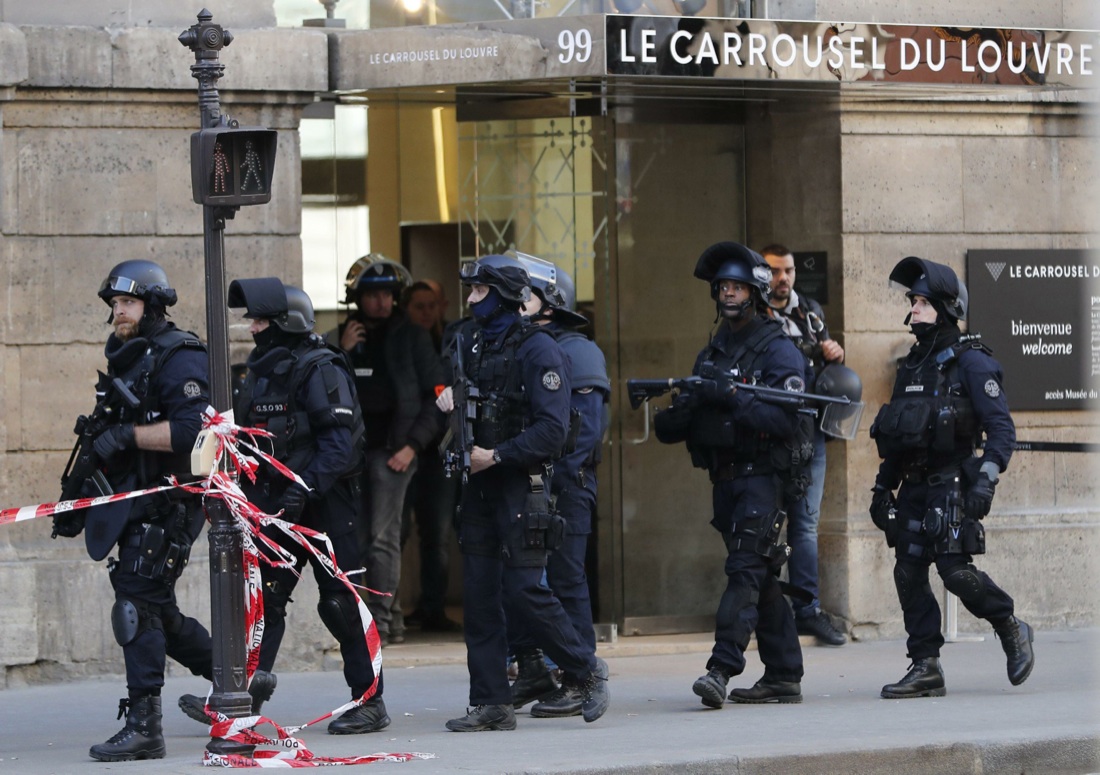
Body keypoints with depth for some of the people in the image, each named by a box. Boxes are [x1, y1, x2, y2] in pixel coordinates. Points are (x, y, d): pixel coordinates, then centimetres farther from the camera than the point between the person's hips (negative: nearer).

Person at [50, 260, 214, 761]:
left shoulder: (179, 358, -11)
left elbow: (191, 429, -25)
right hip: (134, 505, 10)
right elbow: (111, 444, 25)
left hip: (167, 506, -10)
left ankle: (143, 725, -14)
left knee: (137, 604, -14)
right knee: (157, 612, 14)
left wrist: (126, 435, -25)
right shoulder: (125, 360, 18)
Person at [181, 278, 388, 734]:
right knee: (261, 595, -1)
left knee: (340, 602, -3)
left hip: (325, 506, -8)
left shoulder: (320, 371, -12)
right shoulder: (262, 373, 14)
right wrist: (247, 493, 13)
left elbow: (339, 442, -20)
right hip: (278, 505, 8)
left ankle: (370, 701, 6)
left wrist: (307, 487, -28)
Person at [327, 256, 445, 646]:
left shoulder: (412, 338, 4)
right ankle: (391, 616, 14)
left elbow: (436, 397, 2)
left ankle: (380, 620, -15)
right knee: (359, 540, 5)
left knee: (382, 537, -13)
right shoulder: (338, 338, 14)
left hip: (392, 449, -4)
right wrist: (341, 352, -4)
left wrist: (413, 445, -7)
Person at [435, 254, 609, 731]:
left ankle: (586, 671, 6)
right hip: (479, 486, 7)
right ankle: (490, 705, 6)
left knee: (522, 592, -12)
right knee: (479, 596, 4)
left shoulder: (538, 350, -9)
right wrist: (447, 396, 3)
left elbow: (552, 429, -16)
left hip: (522, 485, -7)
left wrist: (497, 456, -19)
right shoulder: (470, 346, 14)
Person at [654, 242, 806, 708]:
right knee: (762, 579, 10)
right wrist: (675, 419, -9)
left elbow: (787, 420, -17)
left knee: (745, 569, -16)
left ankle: (723, 668, -26)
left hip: (762, 477, -8)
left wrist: (732, 397, -24)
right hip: (725, 477, 8)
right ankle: (784, 676, 15)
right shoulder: (711, 354, 17)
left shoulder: (779, 351, -5)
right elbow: (679, 424, 15)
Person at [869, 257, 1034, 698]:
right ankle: (926, 669, 3)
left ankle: (1011, 630, 8)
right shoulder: (913, 365, 18)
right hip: (914, 488, 8)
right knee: (908, 574, 0)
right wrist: (883, 486, 19)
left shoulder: (971, 363, -6)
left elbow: (1001, 429, -12)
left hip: (952, 488, -8)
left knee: (956, 570, -15)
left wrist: (986, 480, -22)